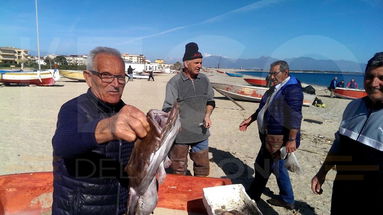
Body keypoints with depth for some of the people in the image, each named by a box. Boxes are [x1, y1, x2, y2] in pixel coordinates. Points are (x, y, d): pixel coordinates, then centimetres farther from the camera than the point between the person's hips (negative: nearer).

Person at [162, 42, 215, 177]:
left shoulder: (204, 80, 5)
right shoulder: (174, 82, -11)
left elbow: (210, 101, 16)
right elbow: (168, 109, -11)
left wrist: (207, 115, 0)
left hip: (201, 133, 5)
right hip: (180, 135, -5)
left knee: (203, 166, 19)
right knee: (178, 168, 12)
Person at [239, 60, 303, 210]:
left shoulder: (292, 89, -17)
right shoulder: (275, 88, 13)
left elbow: (295, 116, -24)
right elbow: (264, 108, 22)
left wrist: (292, 140, -27)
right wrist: (250, 120, 21)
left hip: (278, 138, -9)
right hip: (271, 136, 9)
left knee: (262, 167, 3)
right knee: (278, 167, 18)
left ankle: (252, 196, 21)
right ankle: (287, 200, 33)